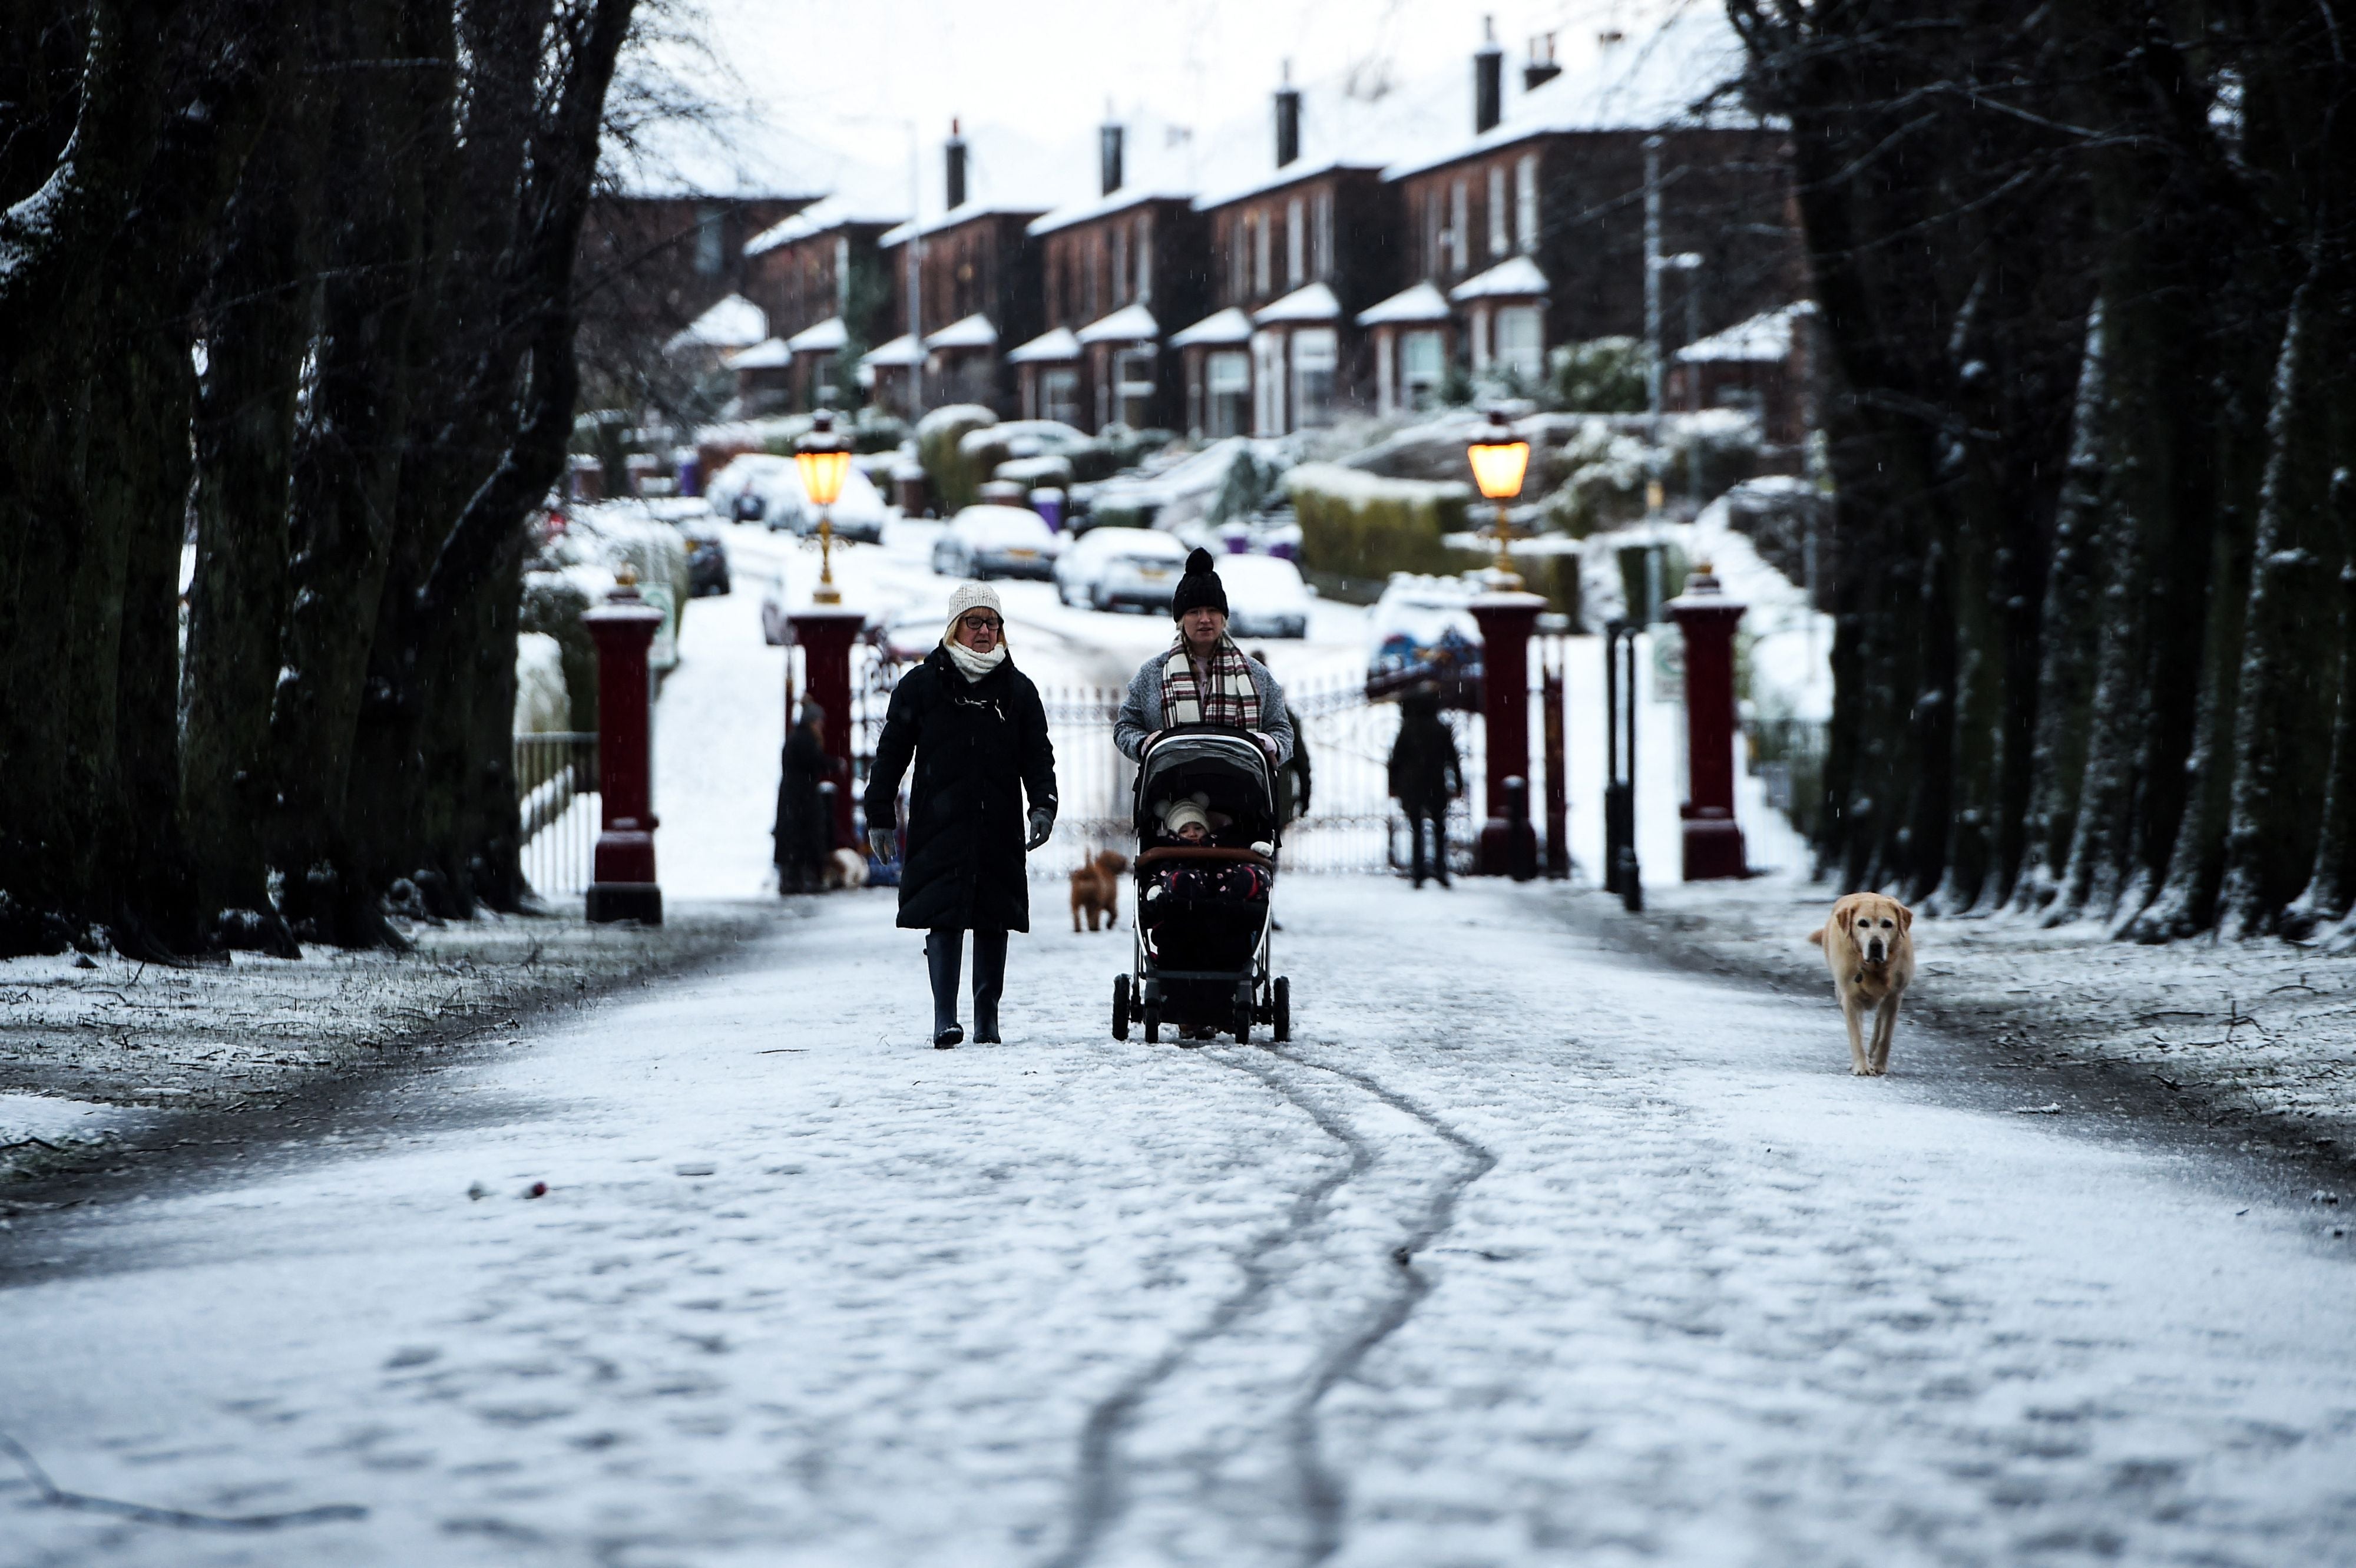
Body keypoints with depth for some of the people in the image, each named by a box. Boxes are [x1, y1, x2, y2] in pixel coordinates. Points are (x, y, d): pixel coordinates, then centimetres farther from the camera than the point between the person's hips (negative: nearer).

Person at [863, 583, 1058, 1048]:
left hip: (999, 829, 2)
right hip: (939, 827, -2)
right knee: (943, 918, -11)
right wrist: (880, 817, 3)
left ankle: (987, 1018, 13)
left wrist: (1042, 805, -8)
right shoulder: (921, 685, 5)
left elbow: (1038, 756, 9)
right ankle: (945, 1018, -16)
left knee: (993, 922, 5)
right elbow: (891, 753, 7)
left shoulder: (1017, 689, 10)